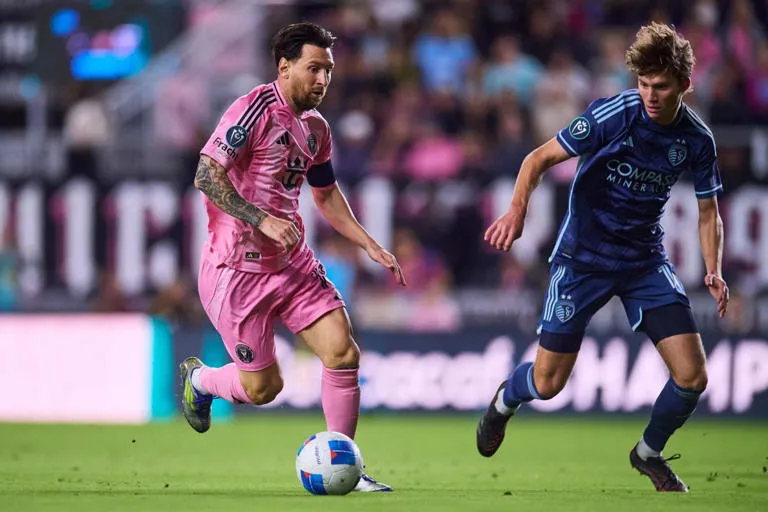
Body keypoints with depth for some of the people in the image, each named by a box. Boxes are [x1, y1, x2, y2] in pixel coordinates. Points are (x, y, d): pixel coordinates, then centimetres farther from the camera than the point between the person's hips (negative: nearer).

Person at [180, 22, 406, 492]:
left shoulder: (315, 127, 11)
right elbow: (207, 175, -21)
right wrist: (262, 220, -30)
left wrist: (370, 246, 17)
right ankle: (198, 379, 33)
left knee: (343, 352, -9)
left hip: (292, 262, 7)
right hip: (238, 269, -7)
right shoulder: (255, 109, -15)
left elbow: (326, 193, 26)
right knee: (263, 388, -1)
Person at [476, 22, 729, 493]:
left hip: (647, 260, 3)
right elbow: (541, 158, -13)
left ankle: (649, 453, 21)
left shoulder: (698, 140, -5)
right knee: (547, 384, -1)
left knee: (692, 376, -9)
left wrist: (714, 270, -8)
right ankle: (505, 401, 38)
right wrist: (518, 210, -31)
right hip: (583, 257, -3)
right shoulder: (614, 115, -19)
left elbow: (708, 211, 9)